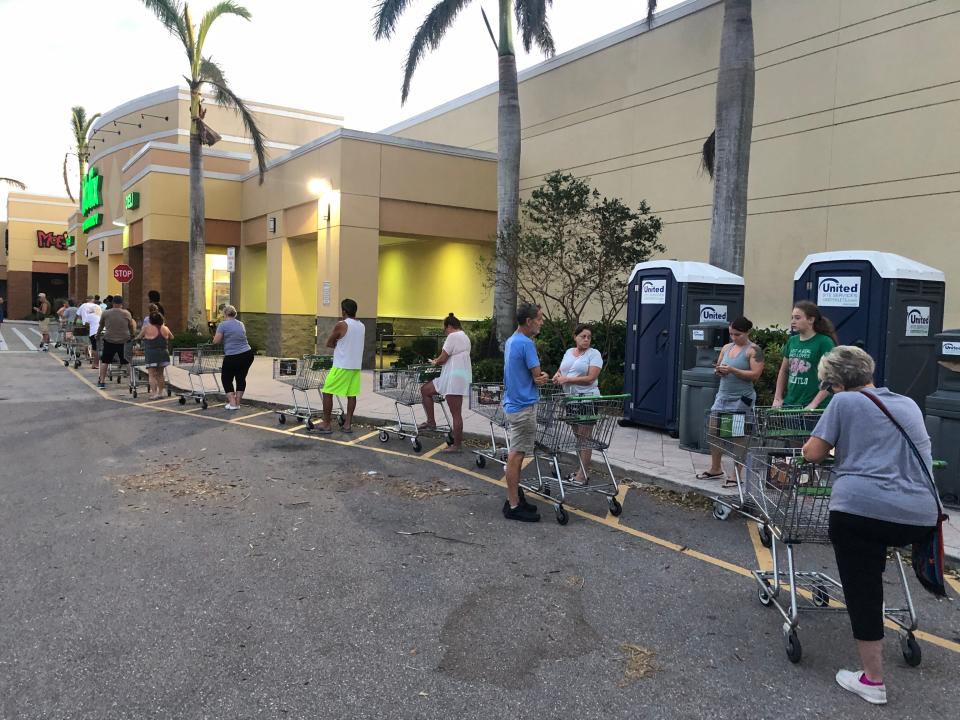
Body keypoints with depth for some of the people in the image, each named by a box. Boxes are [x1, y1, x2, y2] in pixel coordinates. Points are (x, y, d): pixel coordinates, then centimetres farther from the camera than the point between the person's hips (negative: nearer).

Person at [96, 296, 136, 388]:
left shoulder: (105, 313, 1)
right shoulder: (127, 313, -1)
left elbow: (101, 326, 15)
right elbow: (131, 327, 9)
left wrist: (98, 334, 33)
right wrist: (132, 336, 27)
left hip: (109, 340, 0)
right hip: (124, 341, 0)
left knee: (104, 361, 10)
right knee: (127, 362, 8)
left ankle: (101, 382, 10)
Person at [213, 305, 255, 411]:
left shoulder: (223, 325, -5)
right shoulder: (241, 324, 13)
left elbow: (216, 341, -7)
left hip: (232, 357, -5)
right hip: (247, 354, 5)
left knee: (226, 379, 13)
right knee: (241, 378, 17)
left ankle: (232, 403, 4)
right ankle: (237, 403, 18)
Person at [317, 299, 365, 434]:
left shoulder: (341, 325, -12)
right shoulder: (362, 326, 8)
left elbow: (328, 344, -3)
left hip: (341, 366, -6)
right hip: (356, 366, 6)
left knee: (327, 392, 3)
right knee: (352, 394, 9)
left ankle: (326, 424, 4)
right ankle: (348, 424, 10)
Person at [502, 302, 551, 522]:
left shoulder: (510, 341, 12)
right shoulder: (526, 344, -18)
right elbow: (538, 376, -14)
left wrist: (540, 378, -2)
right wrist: (544, 378, 8)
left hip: (511, 405, 10)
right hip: (523, 407, -10)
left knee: (515, 454, 14)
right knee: (516, 455, -5)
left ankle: (514, 498, 22)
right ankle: (513, 506, 0)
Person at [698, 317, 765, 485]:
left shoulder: (754, 350, -7)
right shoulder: (726, 347, 12)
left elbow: (756, 374, -15)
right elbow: (718, 368, 19)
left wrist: (733, 370, -21)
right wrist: (719, 371, -4)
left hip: (741, 399, -7)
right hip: (722, 395, 7)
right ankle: (715, 469, 26)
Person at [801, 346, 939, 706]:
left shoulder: (844, 402, 4)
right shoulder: (909, 405, 21)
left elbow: (812, 454, 1)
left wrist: (826, 447, 24)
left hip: (861, 509, -6)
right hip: (920, 517, 6)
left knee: (862, 592, 6)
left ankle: (872, 681, 12)